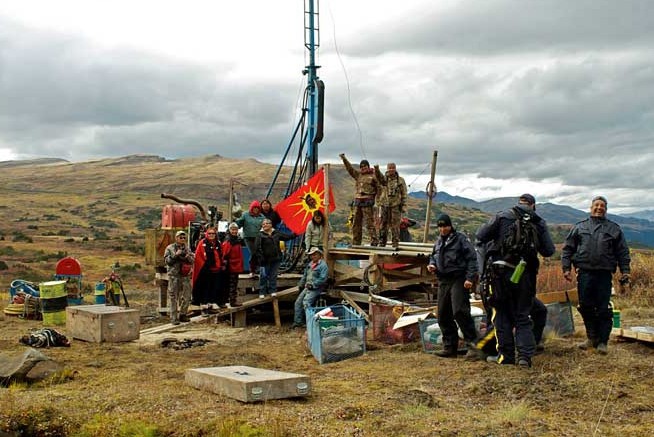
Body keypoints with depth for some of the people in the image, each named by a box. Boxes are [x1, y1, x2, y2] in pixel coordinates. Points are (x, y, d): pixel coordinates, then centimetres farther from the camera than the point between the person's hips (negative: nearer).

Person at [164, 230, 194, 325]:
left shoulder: (187, 248, 13)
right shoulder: (170, 248, 1)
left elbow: (193, 260, 11)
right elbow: (167, 260, -5)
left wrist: (188, 257, -10)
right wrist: (176, 255, -17)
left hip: (186, 275, 4)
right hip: (174, 275, -4)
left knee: (186, 296, 6)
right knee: (173, 296, -2)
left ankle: (183, 314, 21)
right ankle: (174, 317, 2)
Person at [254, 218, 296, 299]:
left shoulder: (276, 233, 6)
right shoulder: (260, 235, -6)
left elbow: (288, 236, 13)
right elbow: (257, 248, -11)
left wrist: (295, 234, 3)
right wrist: (260, 258, -17)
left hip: (275, 259, 3)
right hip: (265, 259, -3)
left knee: (273, 275, 9)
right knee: (264, 276, -1)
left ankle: (273, 291, 19)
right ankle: (262, 292, 8)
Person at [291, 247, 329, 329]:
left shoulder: (323, 265, -10)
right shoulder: (310, 264, 18)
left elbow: (322, 279, -17)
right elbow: (305, 275, 27)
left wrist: (312, 284, -19)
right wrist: (301, 284, 16)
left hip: (316, 288, -8)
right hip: (307, 287, 9)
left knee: (306, 302, -25)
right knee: (298, 301, -1)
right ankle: (298, 321, 4)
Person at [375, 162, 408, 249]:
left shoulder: (400, 180, 3)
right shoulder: (384, 179, 8)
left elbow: (404, 194, 2)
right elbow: (379, 176, -16)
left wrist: (404, 206, -4)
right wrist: (377, 170, -37)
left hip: (395, 206, -2)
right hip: (384, 205, 3)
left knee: (395, 226, -3)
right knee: (382, 225, 5)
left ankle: (395, 244, 2)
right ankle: (382, 243, 14)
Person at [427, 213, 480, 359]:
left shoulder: (461, 239, -3)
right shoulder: (438, 242, 18)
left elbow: (471, 259, -8)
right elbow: (433, 256, 31)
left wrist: (470, 278, -17)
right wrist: (432, 264, 8)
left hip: (458, 281, -8)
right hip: (443, 281, 8)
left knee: (460, 312, -19)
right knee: (443, 316, 8)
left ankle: (472, 344, -13)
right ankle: (449, 347, 15)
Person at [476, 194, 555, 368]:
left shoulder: (502, 216, 2)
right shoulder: (539, 223, 6)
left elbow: (481, 236, -2)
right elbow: (549, 250, 5)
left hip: (501, 271, -1)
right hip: (525, 274, 1)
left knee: (503, 314, 10)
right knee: (523, 316, 10)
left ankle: (506, 355, 9)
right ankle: (525, 355, -3)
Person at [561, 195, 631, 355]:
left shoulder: (614, 228, 12)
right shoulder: (579, 227, 13)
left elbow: (623, 252, 12)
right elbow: (567, 249, 11)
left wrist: (625, 271, 3)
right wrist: (566, 268, 2)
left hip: (604, 274, -1)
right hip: (584, 274, 1)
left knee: (604, 309, -2)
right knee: (585, 307, 6)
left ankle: (602, 342, 6)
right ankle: (592, 338, 21)